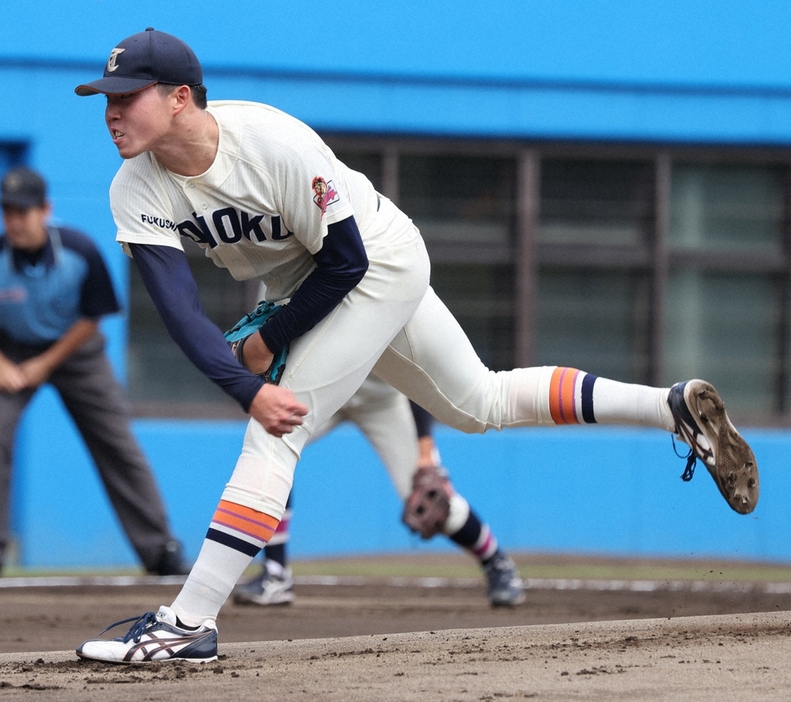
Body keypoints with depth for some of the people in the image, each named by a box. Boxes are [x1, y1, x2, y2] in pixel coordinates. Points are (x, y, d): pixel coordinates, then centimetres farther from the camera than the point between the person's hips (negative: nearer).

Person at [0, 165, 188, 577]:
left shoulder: (80, 251, -23)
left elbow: (92, 317, -10)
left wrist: (45, 365, -13)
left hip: (74, 348, 0)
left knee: (118, 446, 1)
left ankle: (160, 549, 9)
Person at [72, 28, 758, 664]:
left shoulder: (272, 141, -33)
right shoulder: (137, 192, -17)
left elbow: (345, 259, -24)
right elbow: (180, 309, -24)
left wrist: (269, 341, -19)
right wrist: (249, 388, -36)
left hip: (381, 264, -7)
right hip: (303, 290, 7)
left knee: (277, 432, -20)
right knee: (482, 405, 18)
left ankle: (188, 623, -22)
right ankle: (676, 406, 27)